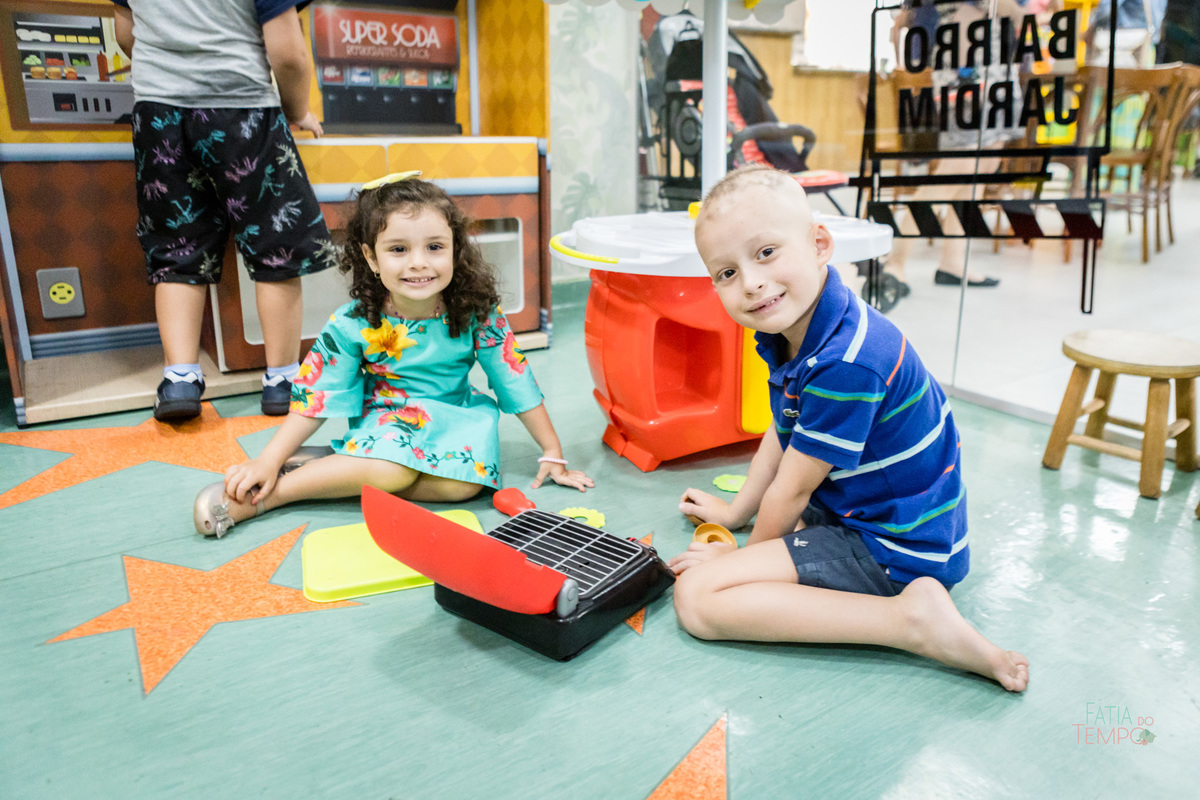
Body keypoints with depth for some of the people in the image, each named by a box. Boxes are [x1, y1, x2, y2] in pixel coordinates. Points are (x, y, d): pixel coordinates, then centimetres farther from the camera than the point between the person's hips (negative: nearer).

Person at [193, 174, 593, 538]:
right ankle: (259, 491, -17)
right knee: (391, 472, -35)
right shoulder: (353, 324, -14)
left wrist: (553, 454, -5)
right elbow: (316, 396, -8)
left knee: (465, 481, -29)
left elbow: (516, 382, -8)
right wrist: (267, 462, -13)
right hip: (385, 420, -2)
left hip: (453, 419, 2)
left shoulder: (477, 313, -14)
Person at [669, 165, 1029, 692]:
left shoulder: (845, 364, -31)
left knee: (696, 597, -18)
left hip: (893, 550, -10)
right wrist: (736, 511, 22)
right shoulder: (791, 331, 0)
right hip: (854, 506, 10)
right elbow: (782, 435, 15)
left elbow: (791, 489, -18)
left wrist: (747, 552, -1)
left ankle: (913, 618, -19)